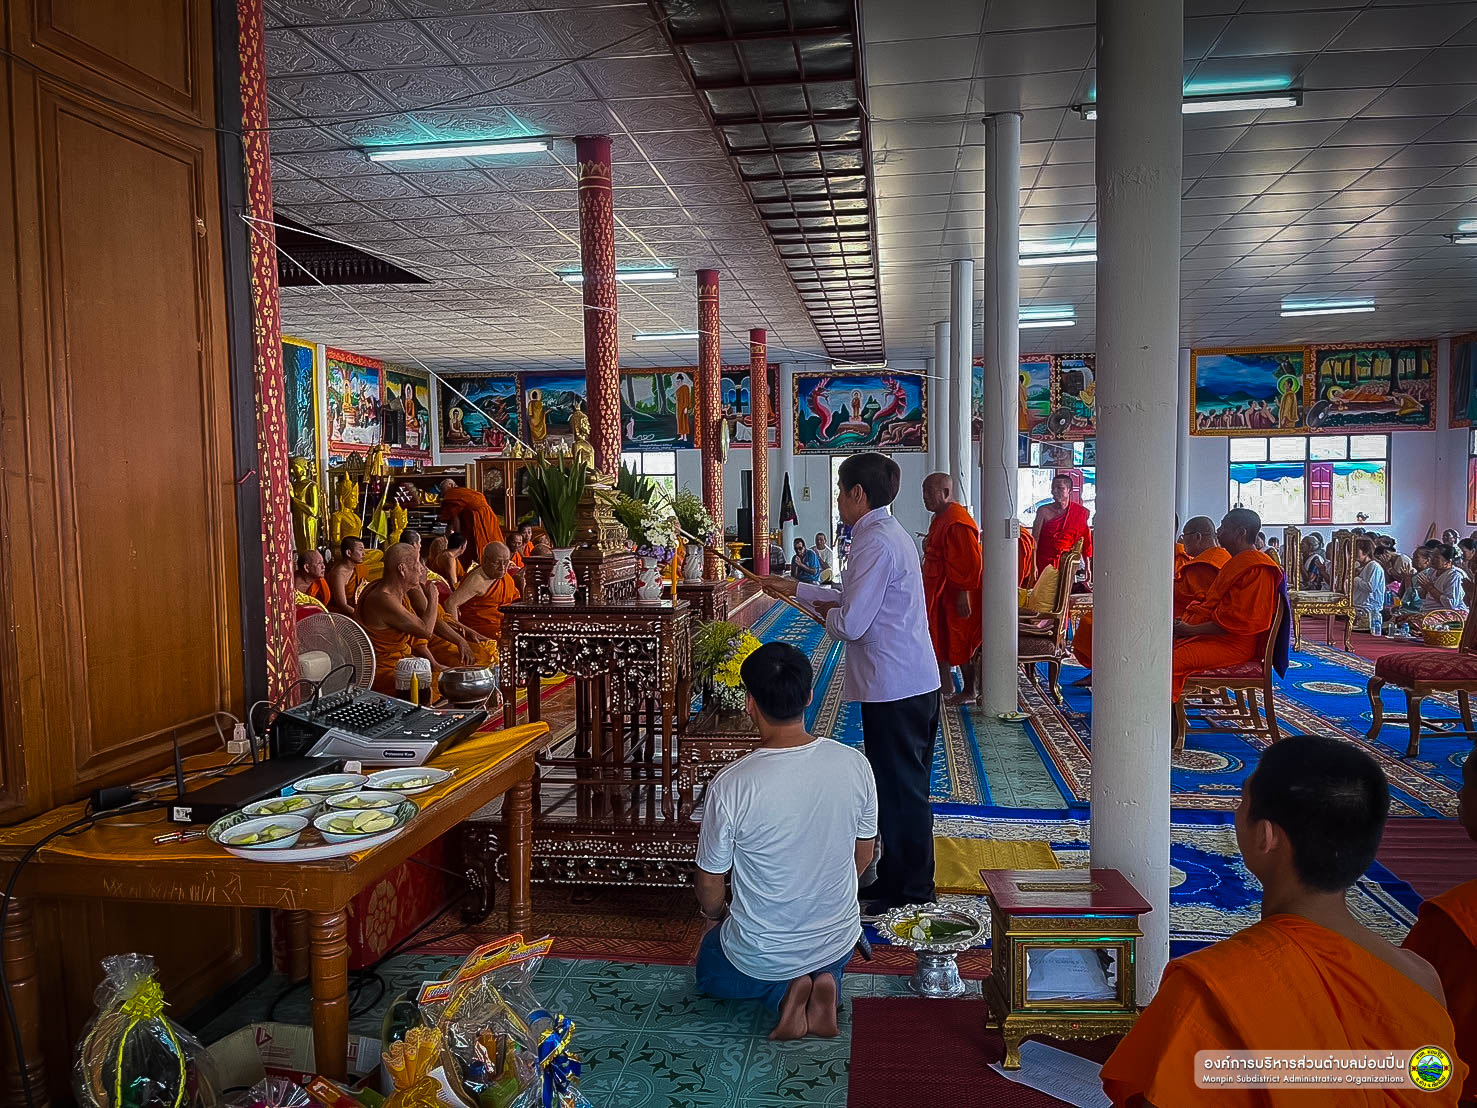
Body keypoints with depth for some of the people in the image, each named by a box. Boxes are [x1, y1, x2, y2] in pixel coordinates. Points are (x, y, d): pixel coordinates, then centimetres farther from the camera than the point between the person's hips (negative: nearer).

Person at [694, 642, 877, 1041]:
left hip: (759, 954, -3)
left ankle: (782, 992, 4)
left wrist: (719, 915, 11)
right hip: (839, 941, 3)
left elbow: (709, 889, -13)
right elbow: (864, 856, 0)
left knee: (710, 973, 32)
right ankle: (823, 983, 5)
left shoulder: (730, 786, -27)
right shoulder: (855, 765, -17)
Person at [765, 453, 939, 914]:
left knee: (899, 790, 2)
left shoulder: (875, 543, -18)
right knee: (905, 788, 19)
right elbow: (859, 599, 24)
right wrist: (795, 588, 26)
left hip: (893, 689, -10)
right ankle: (900, 880, 32)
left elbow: (851, 624, -23)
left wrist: (828, 615, -1)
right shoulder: (892, 534, 14)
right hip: (915, 682, 10)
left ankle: (907, 893, 15)